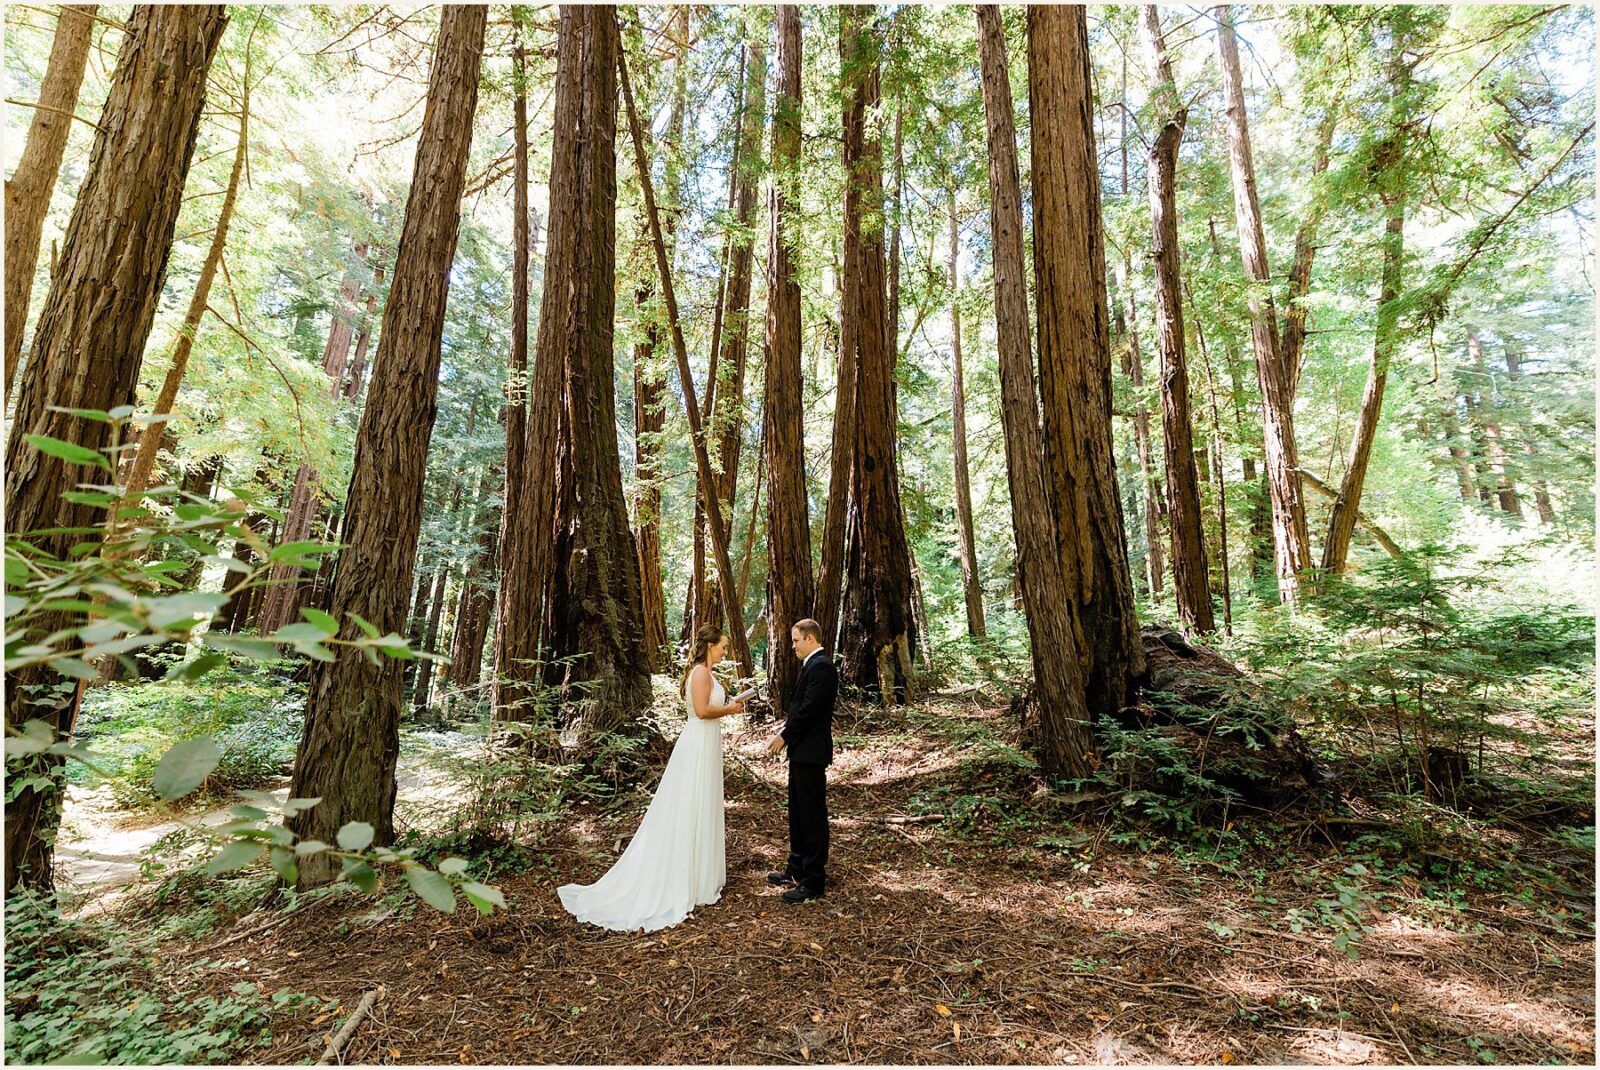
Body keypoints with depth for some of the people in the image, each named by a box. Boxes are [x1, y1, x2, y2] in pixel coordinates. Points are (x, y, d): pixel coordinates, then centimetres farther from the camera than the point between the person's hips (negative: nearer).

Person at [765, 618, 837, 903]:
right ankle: (797, 868, 33)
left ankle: (813, 882, 10)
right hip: (802, 751, 11)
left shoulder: (821, 666, -19)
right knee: (798, 812, 20)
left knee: (812, 816, 0)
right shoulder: (813, 665, 13)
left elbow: (809, 709, -23)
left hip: (810, 752, -10)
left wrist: (784, 736, -15)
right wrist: (786, 726, 7)